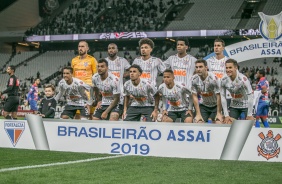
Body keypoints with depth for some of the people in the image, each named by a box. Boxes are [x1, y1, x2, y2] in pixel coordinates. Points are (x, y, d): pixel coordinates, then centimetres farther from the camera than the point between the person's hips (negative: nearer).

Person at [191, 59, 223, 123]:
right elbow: (195, 97, -8)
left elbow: (218, 96, -21)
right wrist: (198, 114, -9)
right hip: (203, 106, 3)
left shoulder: (213, 78, -26)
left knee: (218, 123, -18)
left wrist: (219, 113, -18)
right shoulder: (194, 79, -15)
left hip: (215, 105, -3)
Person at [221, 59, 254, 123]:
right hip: (234, 106, 4)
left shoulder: (243, 79, -27)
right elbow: (223, 97, -6)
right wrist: (226, 115, -8)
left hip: (246, 105, -4)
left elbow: (250, 96, -23)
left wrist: (249, 115, -21)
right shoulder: (224, 80, -14)